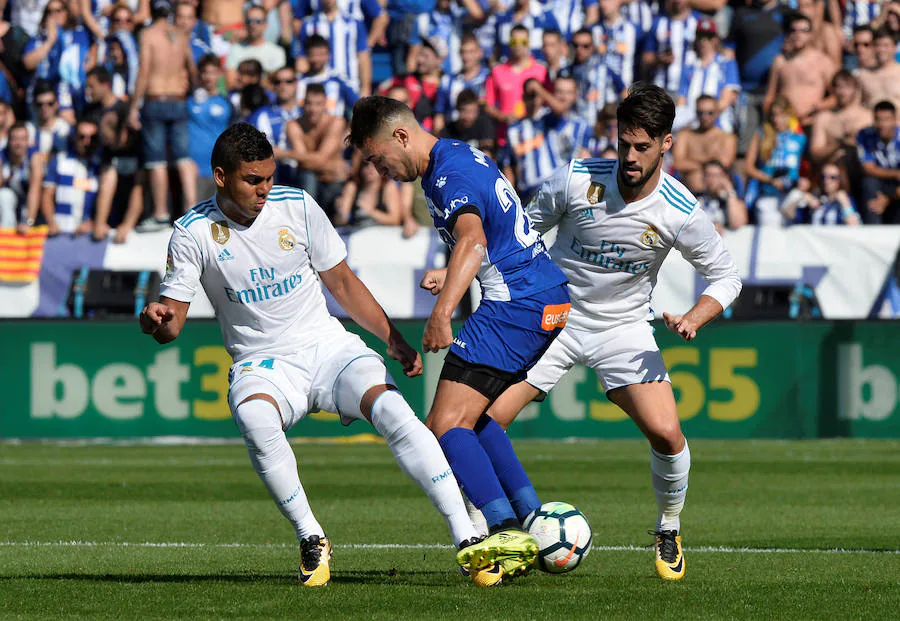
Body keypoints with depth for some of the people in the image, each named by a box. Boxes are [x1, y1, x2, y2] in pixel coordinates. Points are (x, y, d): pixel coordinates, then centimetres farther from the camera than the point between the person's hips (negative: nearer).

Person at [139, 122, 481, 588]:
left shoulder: (297, 207, -1)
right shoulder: (193, 232, -5)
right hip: (262, 365, -1)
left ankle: (467, 537, -27)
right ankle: (311, 541, -19)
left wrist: (394, 341, 4)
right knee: (255, 420, -37)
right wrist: (156, 320, -29)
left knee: (388, 406, -28)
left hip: (329, 348, 1)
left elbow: (342, 283, 10)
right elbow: (172, 322, -4)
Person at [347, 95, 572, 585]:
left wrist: (442, 312, -45)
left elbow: (473, 239, -35)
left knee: (446, 427, -15)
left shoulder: (450, 175, -15)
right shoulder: (460, 156, 18)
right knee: (470, 418, 21)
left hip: (517, 305, -11)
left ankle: (507, 532, -27)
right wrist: (450, 277, 20)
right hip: (547, 298, 11)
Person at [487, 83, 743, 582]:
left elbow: (725, 276, -1)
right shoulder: (576, 179, -15)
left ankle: (668, 531, 11)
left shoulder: (681, 212, -16)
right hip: (551, 316, 1)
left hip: (623, 327, 0)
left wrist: (694, 318, -19)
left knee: (665, 433, -18)